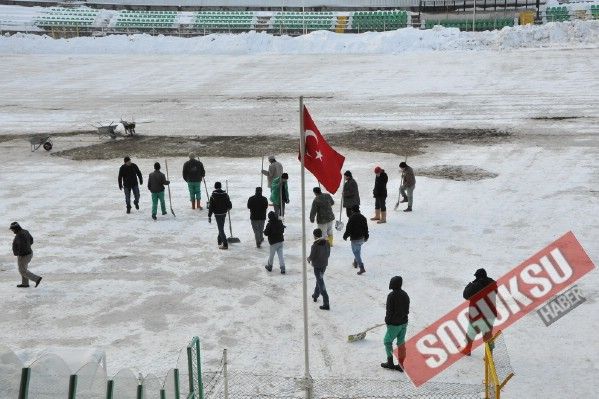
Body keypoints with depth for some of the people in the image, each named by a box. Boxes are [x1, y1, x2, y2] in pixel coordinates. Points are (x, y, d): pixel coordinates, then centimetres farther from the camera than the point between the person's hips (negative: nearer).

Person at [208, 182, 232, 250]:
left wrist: (209, 216, -8)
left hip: (217, 214, -4)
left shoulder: (213, 196, -15)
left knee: (221, 229, -1)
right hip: (224, 213, 4)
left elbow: (210, 207, -14)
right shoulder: (225, 194, -5)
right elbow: (230, 205, -1)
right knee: (221, 227, 24)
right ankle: (219, 240, 40)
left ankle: (225, 244, -5)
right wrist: (227, 209, 23)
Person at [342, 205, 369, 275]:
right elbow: (366, 228, 10)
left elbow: (348, 229, -14)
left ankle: (362, 268, -10)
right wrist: (366, 237, 22)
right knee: (358, 250, 26)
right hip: (362, 238, 7)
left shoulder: (352, 218, -17)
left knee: (356, 252, -2)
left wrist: (345, 236, 1)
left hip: (355, 238, -7)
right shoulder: (363, 217, 2)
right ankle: (356, 263, 42)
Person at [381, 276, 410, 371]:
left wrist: (387, 321, -4)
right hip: (404, 322, 7)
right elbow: (407, 309, 8)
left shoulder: (391, 295, -20)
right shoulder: (405, 294, 2)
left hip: (394, 324, -7)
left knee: (387, 341, 12)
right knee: (401, 343, 12)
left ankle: (390, 362, 16)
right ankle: (401, 365, 17)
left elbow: (389, 311, -18)